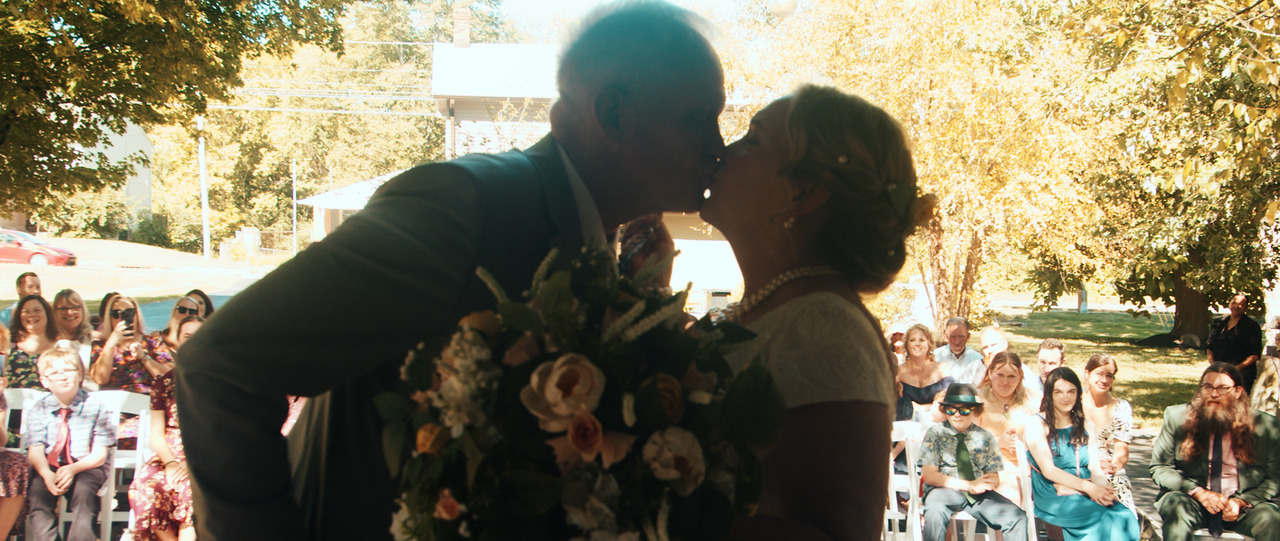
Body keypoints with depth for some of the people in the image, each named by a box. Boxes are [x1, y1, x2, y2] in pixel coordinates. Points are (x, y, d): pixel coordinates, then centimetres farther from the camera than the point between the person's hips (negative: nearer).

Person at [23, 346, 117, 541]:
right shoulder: (38, 410, 5)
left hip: (85, 466, -2)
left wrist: (74, 469, -25)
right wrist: (46, 474, -27)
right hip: (48, 467, 2)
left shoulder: (95, 407, -2)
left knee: (84, 489, -33)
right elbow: (35, 451, -5)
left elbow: (99, 455, -5)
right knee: (37, 489, -29)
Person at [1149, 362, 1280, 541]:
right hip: (1189, 497, 0)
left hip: (1245, 502, 1)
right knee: (1178, 509, -34)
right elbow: (1159, 468, 2)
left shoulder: (1265, 425, 1)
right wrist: (1199, 493, -13)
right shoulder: (1177, 417, 0)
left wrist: (1241, 502, -12)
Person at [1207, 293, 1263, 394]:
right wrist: (1213, 364, 0)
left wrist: (1238, 368, -12)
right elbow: (1208, 346, 17)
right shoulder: (1218, 323, 15)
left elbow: (1255, 354, -1)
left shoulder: (1252, 326, 3)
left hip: (1242, 371, -4)